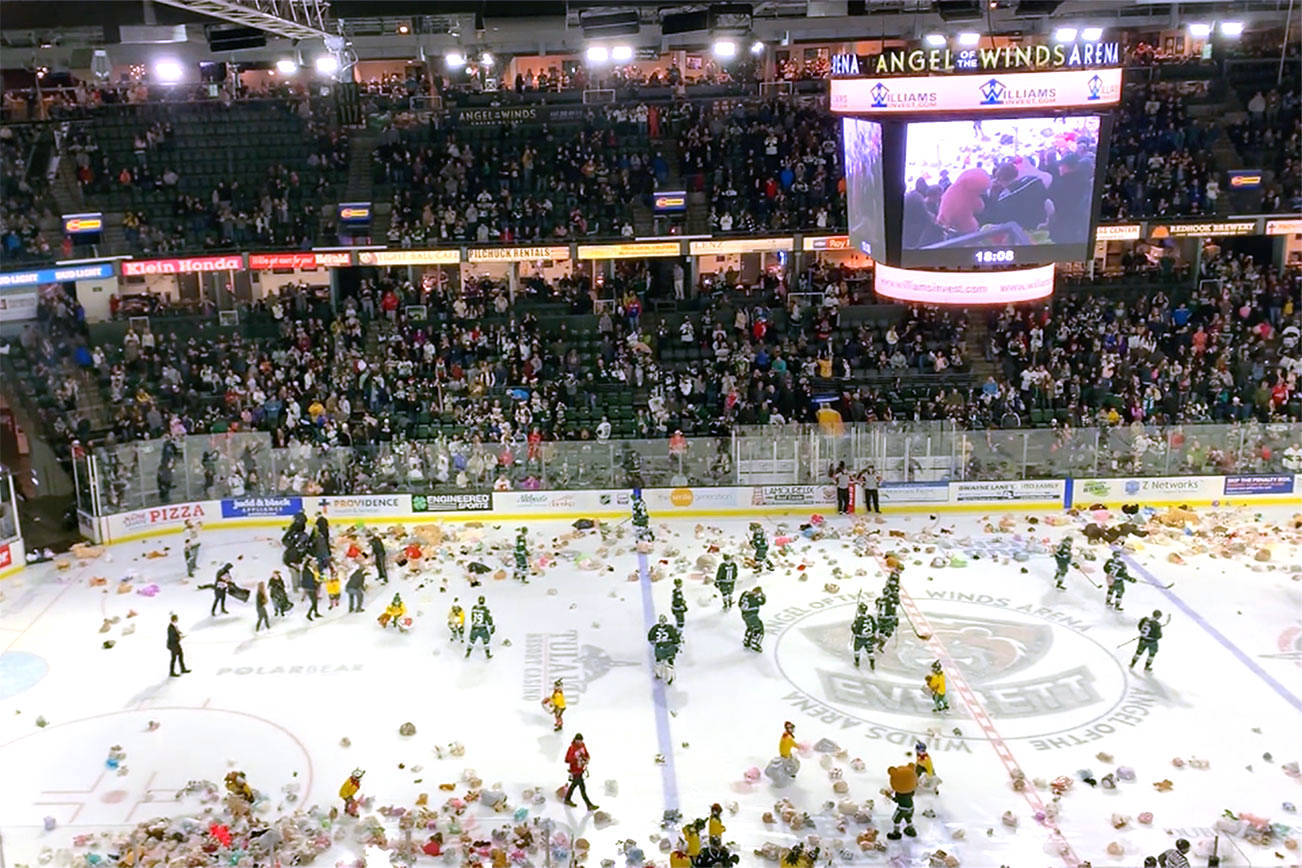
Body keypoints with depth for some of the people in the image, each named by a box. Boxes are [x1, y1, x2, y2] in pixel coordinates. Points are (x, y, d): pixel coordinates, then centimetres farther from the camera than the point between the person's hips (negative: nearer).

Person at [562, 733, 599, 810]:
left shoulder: (583, 745, -4)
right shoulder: (572, 748, -26)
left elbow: (586, 754, 10)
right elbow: (567, 760, -24)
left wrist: (587, 759, -12)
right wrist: (575, 757, -37)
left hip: (581, 769, 8)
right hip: (575, 771, -8)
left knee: (575, 784, 24)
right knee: (582, 787, -4)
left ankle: (567, 799, 44)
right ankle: (589, 805, 3)